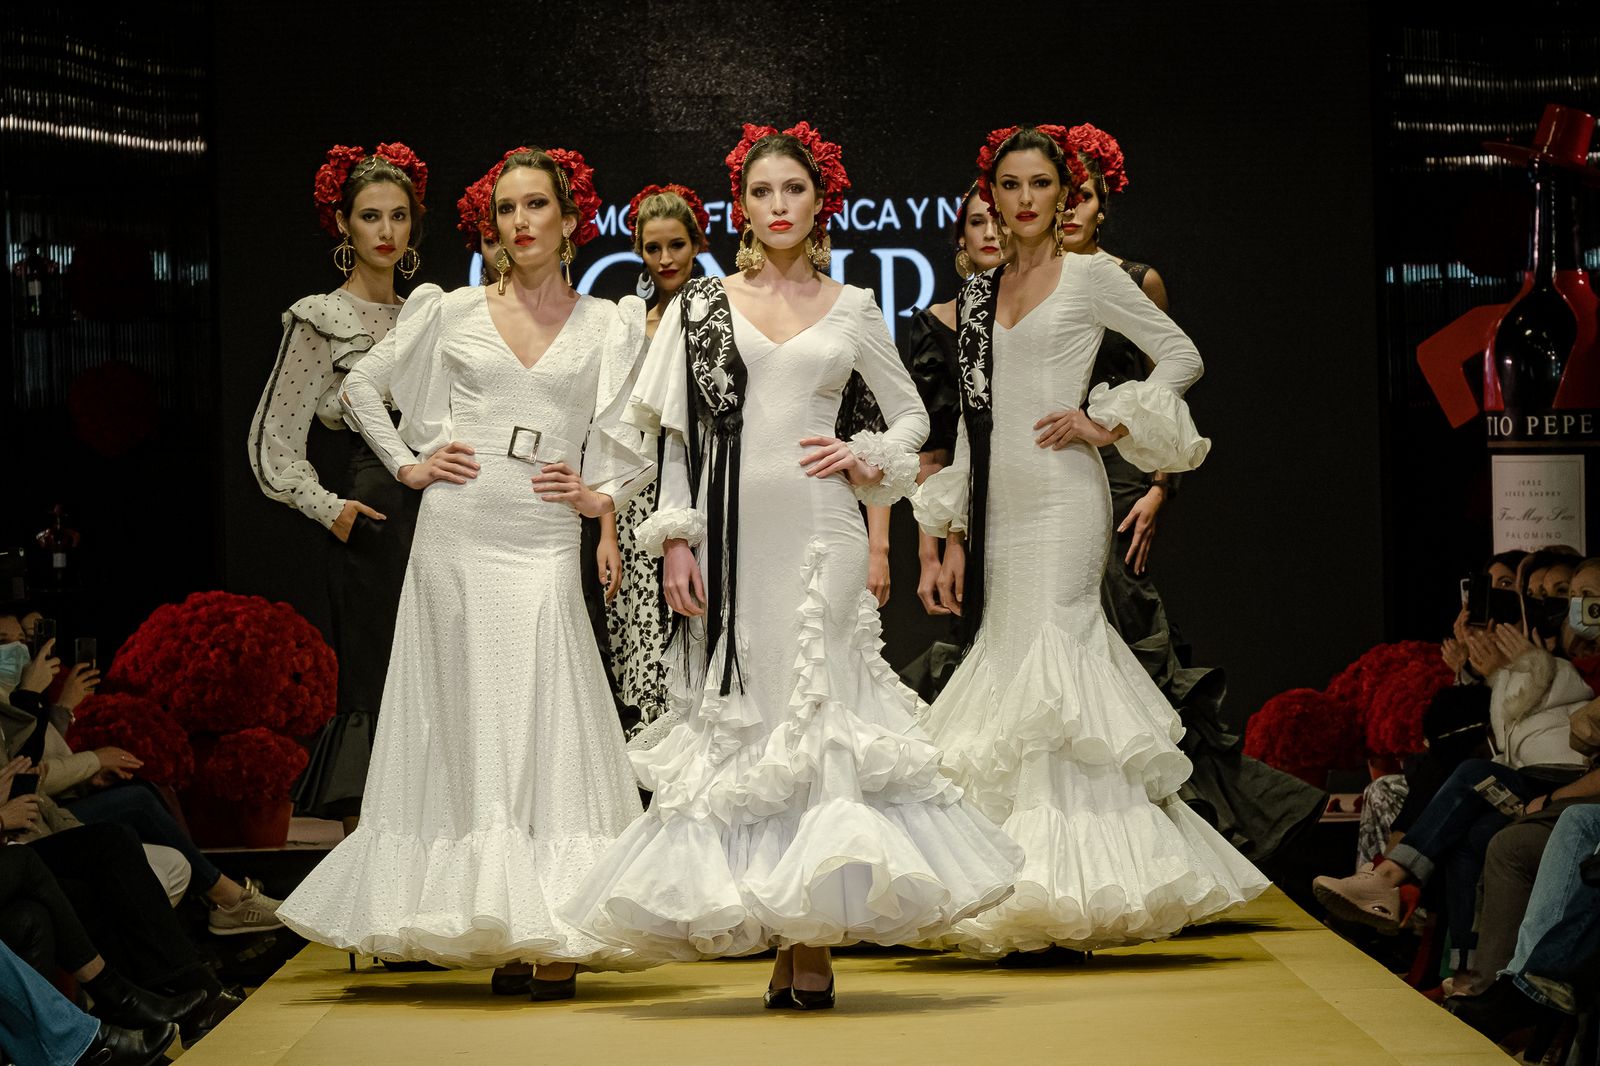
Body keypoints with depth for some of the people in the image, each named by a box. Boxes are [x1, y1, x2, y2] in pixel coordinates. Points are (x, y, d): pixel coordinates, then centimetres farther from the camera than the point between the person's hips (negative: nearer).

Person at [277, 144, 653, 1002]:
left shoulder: (605, 329, 7)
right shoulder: (454, 313, 8)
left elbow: (645, 441, 10)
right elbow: (363, 387, 17)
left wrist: (599, 495, -5)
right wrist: (408, 464, 7)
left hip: (543, 544, -1)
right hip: (455, 533, 1)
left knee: (544, 729, -7)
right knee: (464, 724, 0)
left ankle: (554, 934, -5)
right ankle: (485, 924, 5)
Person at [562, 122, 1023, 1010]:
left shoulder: (851, 310, 10)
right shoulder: (703, 305, 9)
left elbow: (912, 414, 19)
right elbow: (680, 435, 7)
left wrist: (869, 461, -1)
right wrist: (675, 539, -1)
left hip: (818, 531, -1)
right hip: (732, 530, 1)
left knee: (815, 712, -7)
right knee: (742, 712, -1)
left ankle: (811, 939, -5)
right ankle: (788, 940, 4)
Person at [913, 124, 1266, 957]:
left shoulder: (1092, 276, 1)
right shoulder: (979, 293, 16)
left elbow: (1182, 357, 3)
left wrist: (1108, 423, -9)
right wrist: (953, 536, 13)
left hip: (1061, 495, -6)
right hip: (998, 505, 6)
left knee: (1049, 655, -15)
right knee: (1006, 660, 2)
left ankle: (1068, 888, -14)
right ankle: (1021, 908, 7)